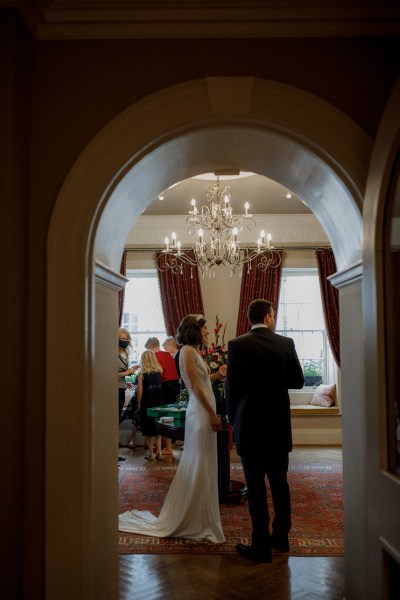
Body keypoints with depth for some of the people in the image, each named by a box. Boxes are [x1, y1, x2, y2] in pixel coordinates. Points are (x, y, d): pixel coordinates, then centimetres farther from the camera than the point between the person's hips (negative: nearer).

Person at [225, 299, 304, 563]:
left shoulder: (237, 345, -11)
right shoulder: (286, 343, -3)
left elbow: (232, 387, -9)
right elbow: (298, 381, 5)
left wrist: (233, 419, 6)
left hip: (251, 425, -3)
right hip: (279, 424, 4)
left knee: (256, 487, 4)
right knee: (280, 482, 17)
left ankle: (261, 546, 11)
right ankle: (281, 537, 30)